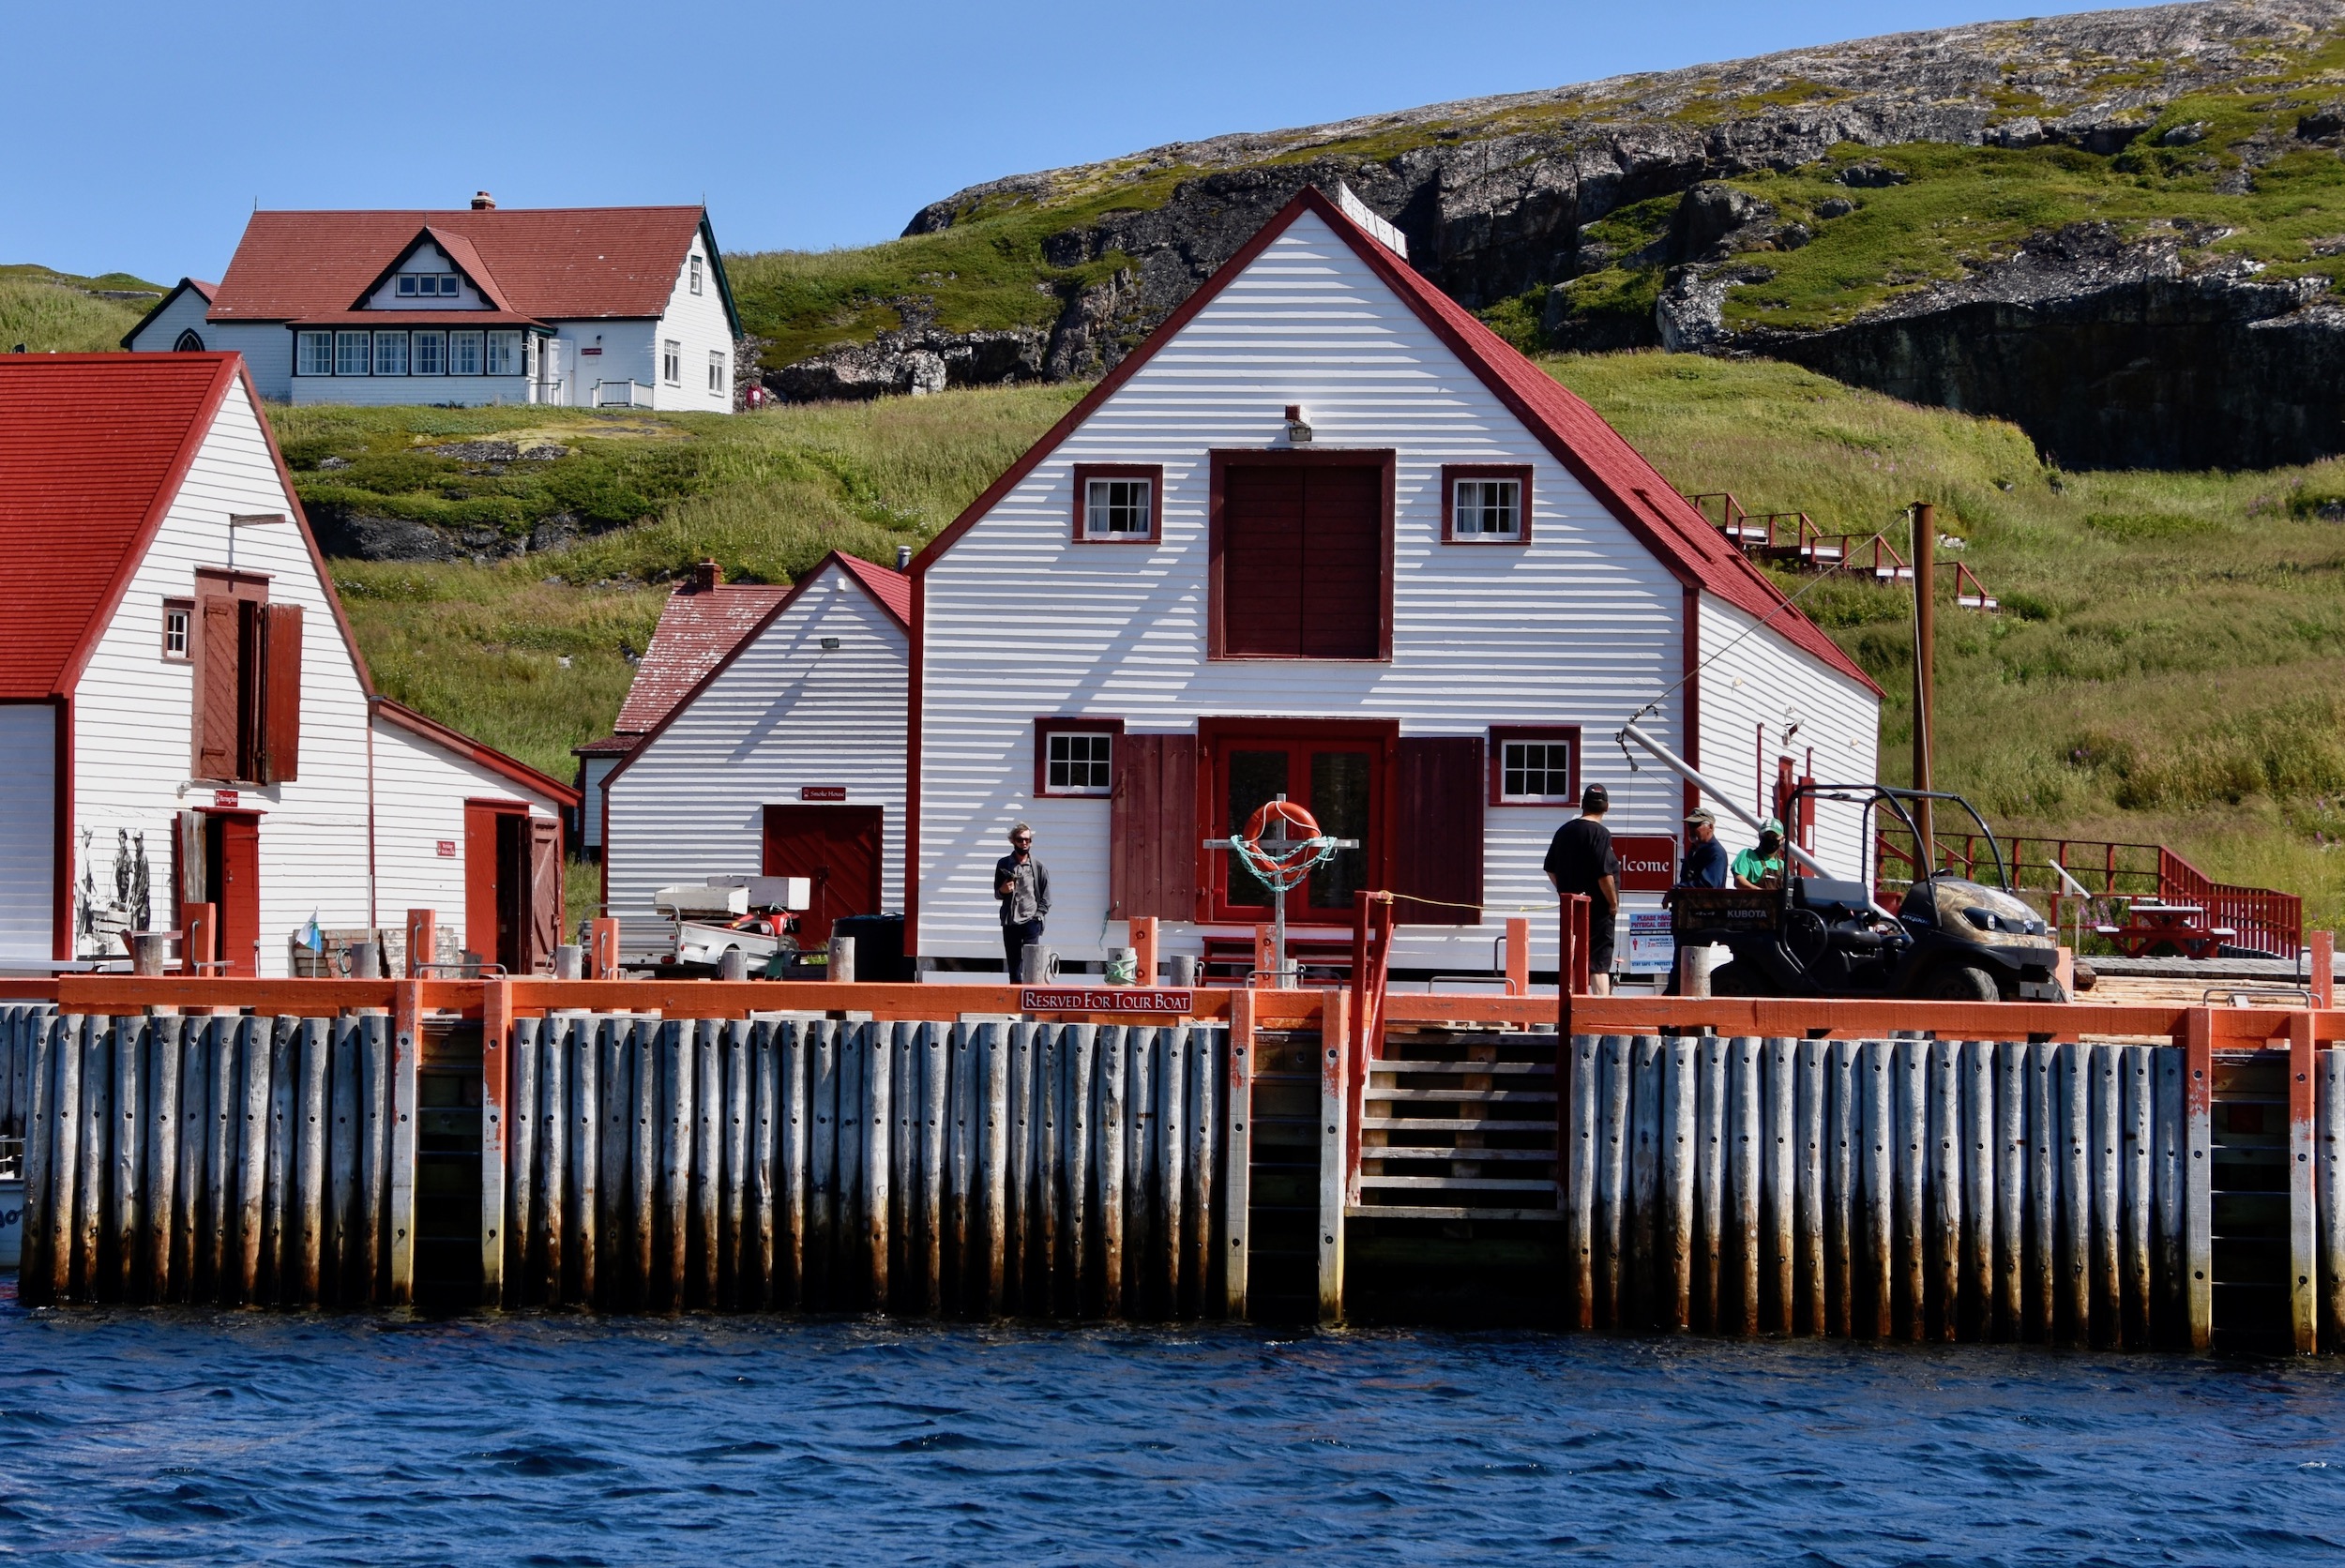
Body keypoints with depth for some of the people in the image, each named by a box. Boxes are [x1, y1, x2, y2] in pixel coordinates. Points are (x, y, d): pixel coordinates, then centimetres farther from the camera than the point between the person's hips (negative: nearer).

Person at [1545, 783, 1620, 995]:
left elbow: (1551, 869, 14)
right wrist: (1613, 903, -9)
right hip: (1598, 908, -7)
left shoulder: (1564, 831, 9)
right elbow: (1604, 874, -20)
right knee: (1599, 961, -7)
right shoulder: (1600, 833, -14)